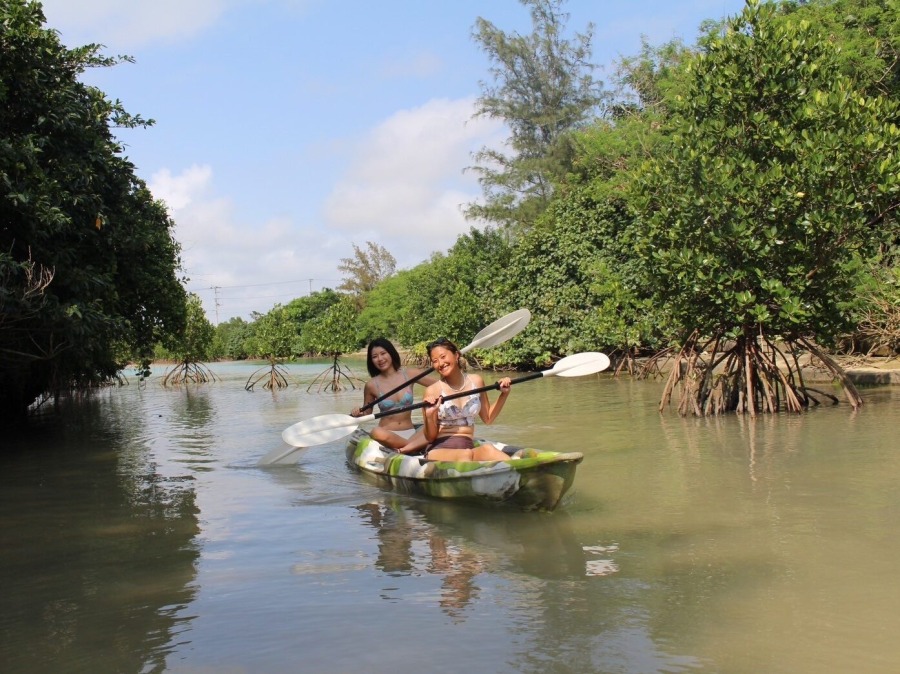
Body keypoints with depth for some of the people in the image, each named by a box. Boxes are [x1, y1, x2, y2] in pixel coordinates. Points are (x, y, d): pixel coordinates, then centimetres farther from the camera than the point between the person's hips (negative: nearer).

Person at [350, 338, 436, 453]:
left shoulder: (409, 374, 4)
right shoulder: (372, 385, 2)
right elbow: (366, 413, 14)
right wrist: (358, 414, -8)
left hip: (410, 433, 2)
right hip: (388, 435, -2)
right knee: (376, 433, -37)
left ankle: (406, 448, -40)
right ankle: (417, 445, -24)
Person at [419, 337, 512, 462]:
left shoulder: (476, 381, 10)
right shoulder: (432, 391, -1)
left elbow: (488, 418, 21)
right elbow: (430, 437, 1)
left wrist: (504, 394, 11)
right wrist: (429, 416, -17)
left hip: (468, 448, 3)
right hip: (440, 450, -3)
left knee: (487, 449, -34)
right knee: (466, 454, -38)